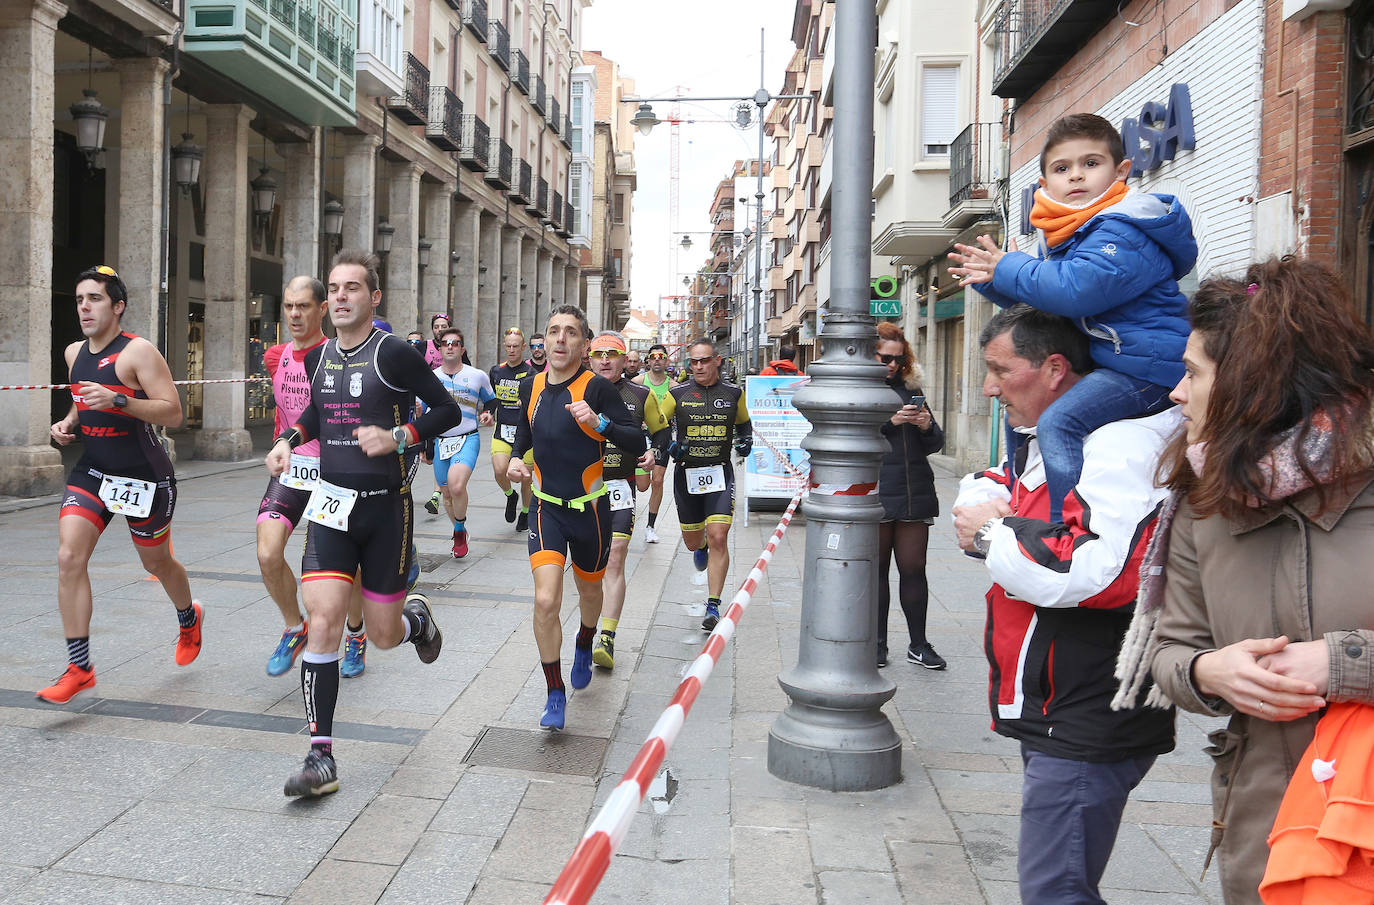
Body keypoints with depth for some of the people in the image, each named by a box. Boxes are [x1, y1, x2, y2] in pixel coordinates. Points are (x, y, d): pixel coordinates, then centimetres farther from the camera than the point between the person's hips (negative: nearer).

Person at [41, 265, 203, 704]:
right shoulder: (74, 353, 8)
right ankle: (79, 668, -6)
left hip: (144, 478, -5)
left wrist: (118, 401, -31)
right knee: (69, 559, -12)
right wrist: (68, 423, 5)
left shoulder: (138, 352, -14)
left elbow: (173, 413, -19)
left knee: (156, 562, 12)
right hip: (91, 472, 5)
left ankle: (189, 619, 45)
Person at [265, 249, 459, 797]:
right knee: (323, 622, -11)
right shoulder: (318, 357, 7)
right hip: (331, 503, 4)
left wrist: (398, 437, -19)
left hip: (386, 506, -3)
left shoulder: (393, 354, -10)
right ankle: (321, 757, -5)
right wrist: (290, 439, 8)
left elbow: (447, 411, -5)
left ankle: (417, 617, 46)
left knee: (384, 636, 6)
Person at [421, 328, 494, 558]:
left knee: (456, 485, -26)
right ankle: (460, 532, 34)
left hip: (467, 439, -4)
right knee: (446, 492, 10)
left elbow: (490, 401, 19)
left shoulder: (478, 376, 2)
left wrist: (488, 414, -3)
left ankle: (459, 531, -4)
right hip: (439, 441, 4)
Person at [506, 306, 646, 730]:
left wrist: (599, 423, -33)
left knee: (589, 591, 20)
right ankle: (555, 694, 2)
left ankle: (584, 647, 54)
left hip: (589, 508, -2)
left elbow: (638, 443, -19)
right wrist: (516, 458, 2)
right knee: (545, 600, -14)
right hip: (546, 508, 2)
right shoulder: (531, 386, 0)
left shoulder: (597, 388, -15)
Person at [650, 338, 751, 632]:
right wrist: (669, 445, -12)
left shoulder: (733, 394, 3)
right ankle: (701, 548, 53)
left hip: (720, 473, -1)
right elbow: (657, 427, 7)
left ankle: (713, 606, -8)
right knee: (693, 541, 12)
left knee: (718, 537, -15)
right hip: (686, 474, 1)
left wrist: (745, 440, 2)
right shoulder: (677, 395, 0)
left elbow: (743, 422, 22)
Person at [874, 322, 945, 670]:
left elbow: (935, 445, 15)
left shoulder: (910, 390, 14)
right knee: (876, 569, 6)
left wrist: (927, 427, -6)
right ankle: (878, 644, 16)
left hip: (915, 494, 4)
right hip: (875, 494, -3)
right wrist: (889, 422, -19)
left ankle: (918, 644, 15)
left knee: (914, 568, 6)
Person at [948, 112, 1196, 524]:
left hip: (1149, 365, -11)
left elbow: (1077, 288, -33)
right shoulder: (1063, 234, 13)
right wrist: (992, 279, 4)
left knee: (1057, 423, -28)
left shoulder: (1122, 231, -19)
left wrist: (1009, 269, -17)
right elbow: (1039, 299, 24)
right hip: (1110, 359, 11)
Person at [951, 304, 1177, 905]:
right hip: (1051, 714, 10)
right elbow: (985, 488, 26)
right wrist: (983, 498, 0)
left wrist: (994, 531, -19)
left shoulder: (1121, 444, -20)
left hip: (1088, 728, -10)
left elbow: (1104, 570, -34)